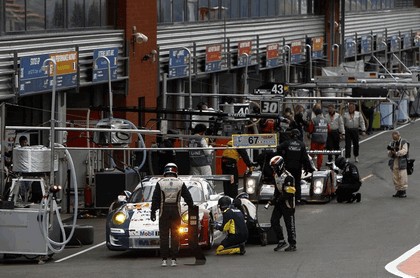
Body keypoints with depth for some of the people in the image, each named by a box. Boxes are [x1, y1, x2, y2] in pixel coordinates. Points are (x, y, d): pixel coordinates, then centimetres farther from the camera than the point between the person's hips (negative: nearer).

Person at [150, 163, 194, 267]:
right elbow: (188, 198, 7)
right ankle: (173, 260, 1)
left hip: (164, 211, -1)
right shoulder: (180, 183, 3)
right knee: (175, 236, 4)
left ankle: (164, 259, 1)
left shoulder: (160, 183, 0)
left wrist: (153, 212, 5)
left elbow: (155, 199, 1)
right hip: (176, 211, 1)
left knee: (164, 236, 3)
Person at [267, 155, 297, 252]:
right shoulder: (277, 175, 11)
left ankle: (292, 245, 6)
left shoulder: (288, 177, -20)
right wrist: (273, 199, 5)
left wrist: (276, 200, -21)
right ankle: (281, 241, 10)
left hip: (287, 203, -9)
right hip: (279, 203, 9)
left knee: (289, 224, -2)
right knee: (274, 221, 2)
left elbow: (288, 193, -23)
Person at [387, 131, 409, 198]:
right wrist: (390, 152, -10)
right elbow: (389, 154, 13)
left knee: (402, 177, -8)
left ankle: (404, 191, -5)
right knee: (395, 178, 6)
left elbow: (404, 151, -16)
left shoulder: (403, 143, -2)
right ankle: (398, 191, 13)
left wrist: (396, 153, -26)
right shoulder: (392, 143, 16)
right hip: (394, 162, 6)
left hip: (401, 163, -6)